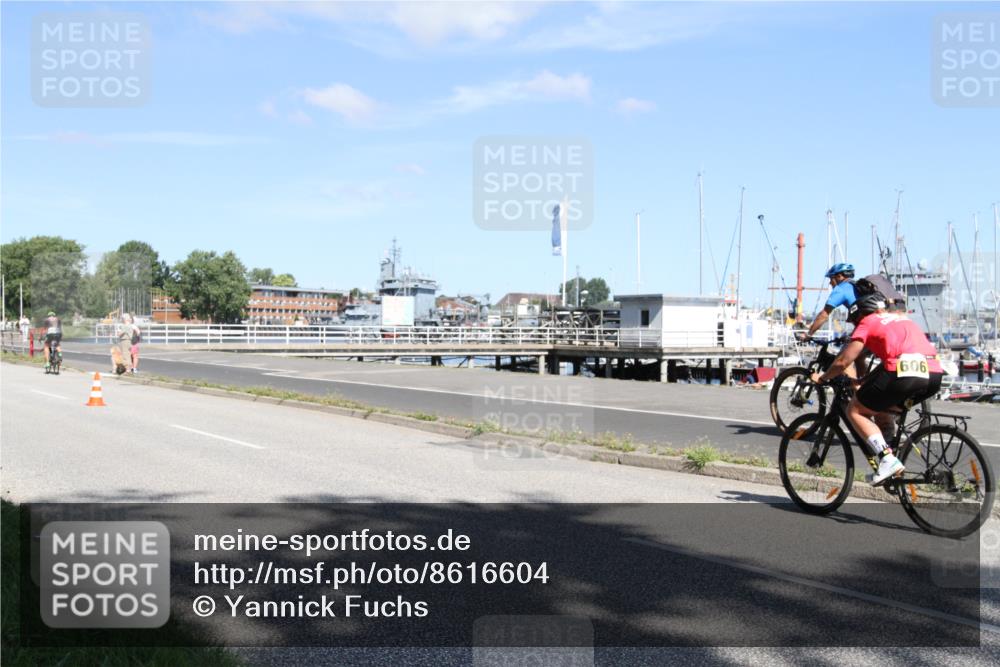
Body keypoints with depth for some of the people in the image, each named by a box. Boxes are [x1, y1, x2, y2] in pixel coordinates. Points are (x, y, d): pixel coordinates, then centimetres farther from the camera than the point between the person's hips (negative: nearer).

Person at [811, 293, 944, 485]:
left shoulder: (867, 323, 12)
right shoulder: (902, 319, 32)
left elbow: (842, 362, 6)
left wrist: (822, 377, 25)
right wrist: (864, 383, 47)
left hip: (905, 374, -7)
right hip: (934, 375, 7)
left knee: (855, 411, 11)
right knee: (881, 407, 31)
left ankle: (887, 459, -5)